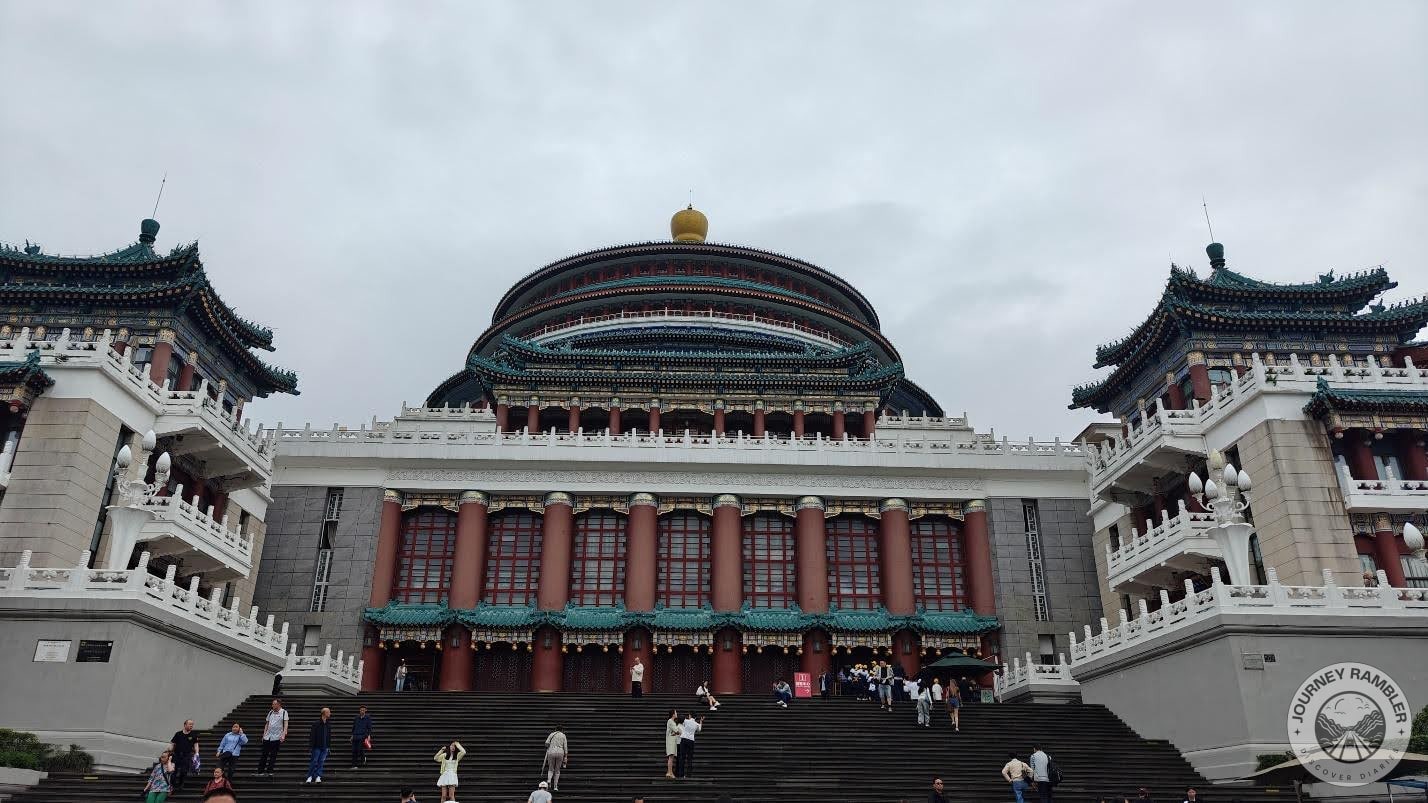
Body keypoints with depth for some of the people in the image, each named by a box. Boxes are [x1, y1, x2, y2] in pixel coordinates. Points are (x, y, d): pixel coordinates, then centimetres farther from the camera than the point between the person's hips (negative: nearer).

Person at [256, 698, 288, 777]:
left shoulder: (284, 712, -3)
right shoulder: (271, 712, 12)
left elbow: (285, 724, -9)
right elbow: (267, 724, 18)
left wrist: (283, 735, -20)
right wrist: (264, 735, 12)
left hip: (276, 738, -5)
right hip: (267, 737, 5)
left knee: (273, 755, -1)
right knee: (264, 754, 7)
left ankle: (269, 771, 5)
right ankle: (260, 771, 13)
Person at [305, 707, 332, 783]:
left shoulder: (328, 724, 8)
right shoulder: (316, 724, -10)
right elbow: (312, 736, -11)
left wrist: (329, 746, 11)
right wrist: (310, 747, -14)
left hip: (325, 747, 5)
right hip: (317, 746, -5)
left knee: (321, 762, 3)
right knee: (314, 761, -1)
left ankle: (318, 776, 8)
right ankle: (310, 776, 11)